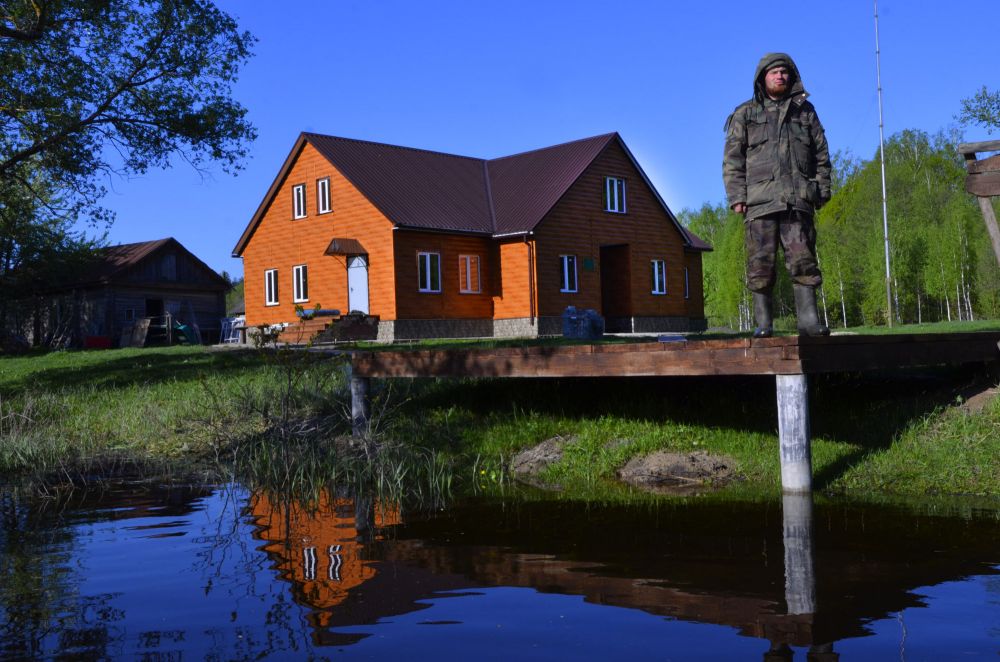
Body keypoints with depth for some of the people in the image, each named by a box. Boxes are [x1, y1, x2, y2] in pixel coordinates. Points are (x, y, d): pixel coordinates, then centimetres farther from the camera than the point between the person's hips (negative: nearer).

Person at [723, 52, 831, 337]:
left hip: (798, 199, 2)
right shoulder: (745, 114, 13)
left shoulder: (805, 111, 19)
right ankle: (763, 322, 0)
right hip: (759, 200, -1)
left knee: (803, 260, -5)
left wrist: (822, 190, 9)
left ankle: (808, 319, -4)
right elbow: (733, 159, 6)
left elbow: (821, 154, 19)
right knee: (760, 263, -4)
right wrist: (736, 196, -5)